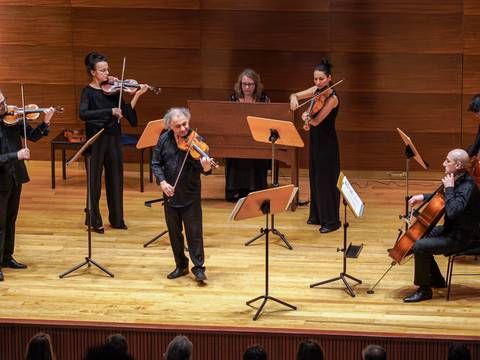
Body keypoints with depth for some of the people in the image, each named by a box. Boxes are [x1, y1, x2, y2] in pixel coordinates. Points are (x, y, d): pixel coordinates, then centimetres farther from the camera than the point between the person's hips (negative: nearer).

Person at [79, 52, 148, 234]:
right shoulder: (88, 92, -8)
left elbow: (126, 112, 1)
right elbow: (83, 114, -25)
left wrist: (137, 96, -12)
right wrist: (109, 111, -29)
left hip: (113, 138, 5)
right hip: (96, 139, -5)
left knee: (115, 178, 11)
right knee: (95, 180, 4)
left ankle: (116, 219, 22)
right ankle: (94, 220, 14)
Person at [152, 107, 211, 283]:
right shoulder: (164, 139, -3)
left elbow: (201, 168, -20)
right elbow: (156, 163, 3)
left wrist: (206, 168, -44)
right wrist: (162, 181, -12)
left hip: (190, 196, -4)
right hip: (170, 194, 4)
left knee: (194, 232, 0)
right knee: (174, 233, 13)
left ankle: (198, 268, 10)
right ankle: (181, 265, 27)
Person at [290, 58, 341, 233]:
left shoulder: (332, 98, -19)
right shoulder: (316, 90, 3)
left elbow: (317, 120, -24)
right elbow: (295, 95, 7)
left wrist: (308, 118, -43)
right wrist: (294, 98, -15)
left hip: (327, 143, -8)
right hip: (315, 140, 8)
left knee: (326, 180, -4)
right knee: (315, 178, 15)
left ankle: (331, 220, 3)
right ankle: (317, 215, 26)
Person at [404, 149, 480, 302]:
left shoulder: (467, 187, -26)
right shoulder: (458, 180, 4)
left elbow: (452, 210, -39)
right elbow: (442, 197, 25)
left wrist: (449, 188, -28)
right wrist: (423, 197, 11)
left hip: (462, 238, -11)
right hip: (453, 229, 11)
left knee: (419, 246, -20)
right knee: (419, 235, 20)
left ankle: (424, 290, -6)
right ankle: (436, 279, 29)